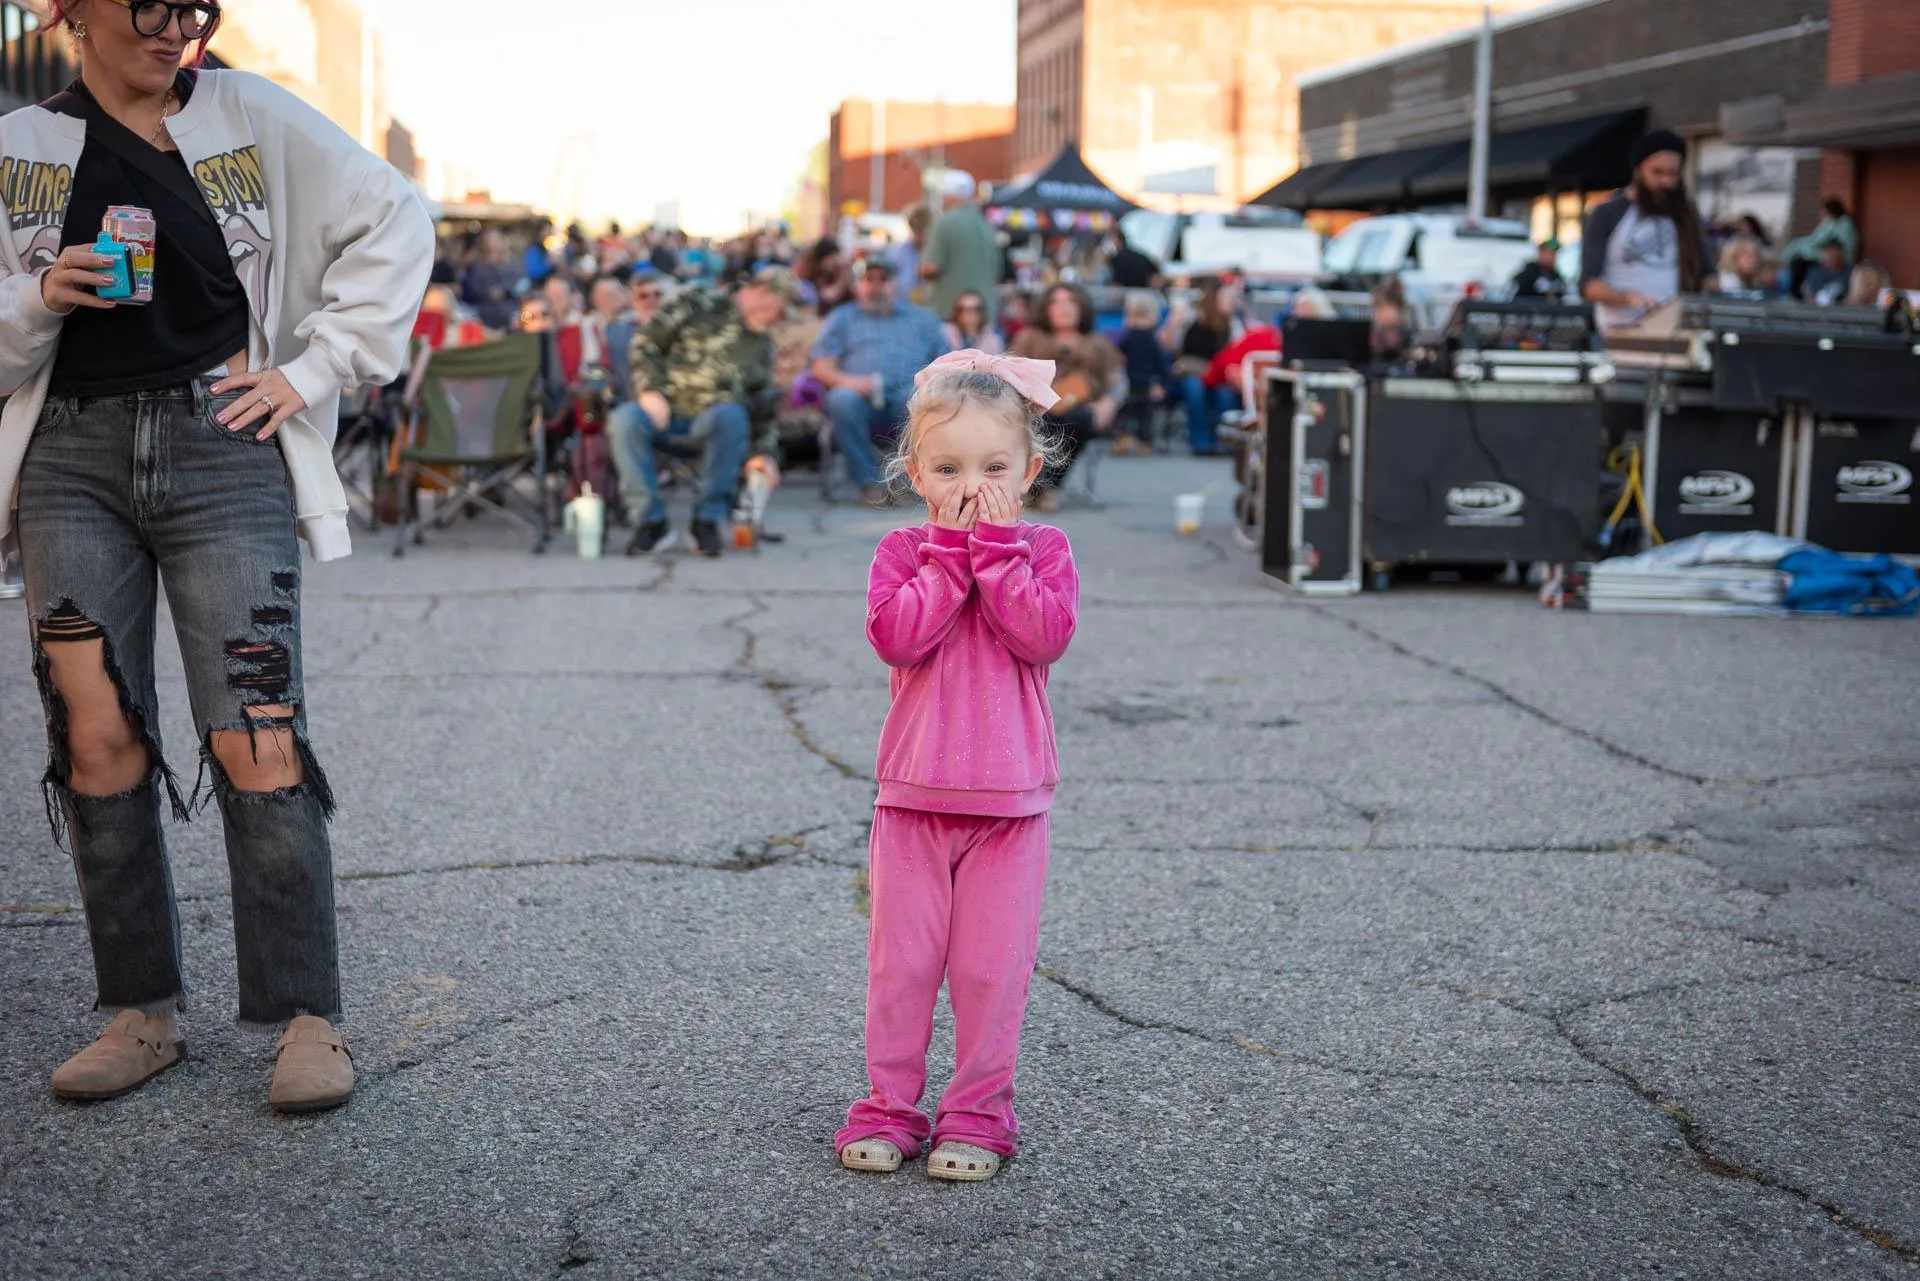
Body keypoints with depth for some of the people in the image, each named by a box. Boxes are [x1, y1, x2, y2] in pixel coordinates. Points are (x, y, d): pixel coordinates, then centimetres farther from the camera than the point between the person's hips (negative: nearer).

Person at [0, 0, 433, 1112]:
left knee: (256, 738, -10)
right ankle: (143, 1013, 13)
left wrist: (316, 369, 0)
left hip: (221, 448, -2)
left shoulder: (252, 118, 6)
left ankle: (308, 1017, -1)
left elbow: (393, 224, 7)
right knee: (98, 737, 1)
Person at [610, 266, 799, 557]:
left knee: (732, 416, -35)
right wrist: (650, 391, -15)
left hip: (713, 415, 2)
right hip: (664, 408, -2)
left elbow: (763, 399, 18)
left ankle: (709, 518, -23)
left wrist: (762, 451, 10)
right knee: (624, 420, -35)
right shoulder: (695, 304, -1)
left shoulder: (762, 341, 14)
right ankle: (652, 519, -24)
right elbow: (646, 343, -2)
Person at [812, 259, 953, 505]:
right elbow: (821, 367, 13)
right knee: (842, 399, -36)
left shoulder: (921, 317, 29)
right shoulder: (842, 318, 26)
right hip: (861, 398, 0)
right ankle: (869, 481, -28)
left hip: (907, 395, 0)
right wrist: (847, 380, -9)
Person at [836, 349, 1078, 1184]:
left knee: (993, 964, 4)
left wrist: (996, 546, -16)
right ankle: (890, 1106, 20)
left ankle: (977, 1114, 17)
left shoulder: (1044, 551, 1)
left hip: (1009, 798, 0)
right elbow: (897, 637, -17)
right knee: (900, 957, 7)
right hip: (914, 792, 1)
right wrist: (953, 548, -16)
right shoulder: (902, 552, 1)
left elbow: (1045, 637, -17)